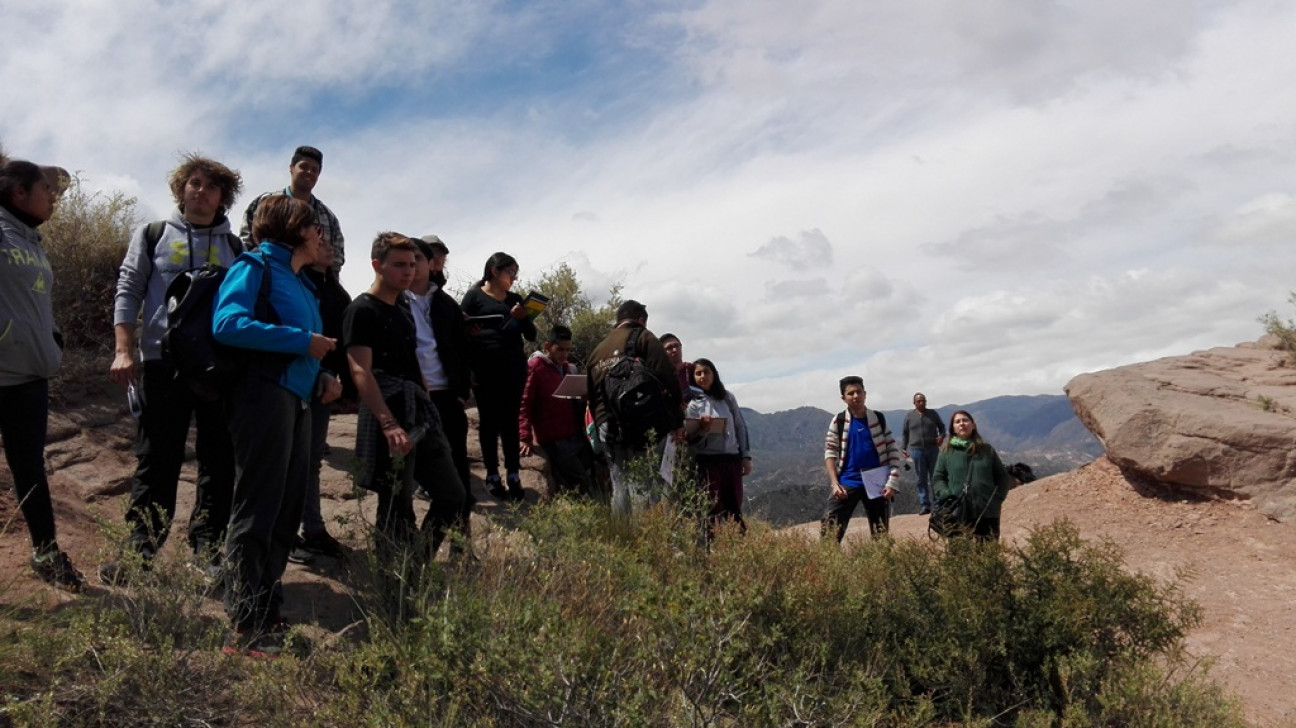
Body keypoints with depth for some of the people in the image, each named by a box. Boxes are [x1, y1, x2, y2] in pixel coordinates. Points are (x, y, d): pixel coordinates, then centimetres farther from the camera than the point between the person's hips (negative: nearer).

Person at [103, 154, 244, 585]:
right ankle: (139, 551, 12)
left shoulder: (235, 248, 13)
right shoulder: (152, 236, 10)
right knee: (156, 461, 3)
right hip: (163, 361, -1)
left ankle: (209, 548, 14)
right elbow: (128, 292, 4)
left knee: (219, 460, 4)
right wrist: (124, 350, -8)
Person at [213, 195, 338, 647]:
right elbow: (228, 323, -18)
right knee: (257, 509, -7)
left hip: (297, 399, 9)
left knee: (288, 509, 12)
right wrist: (303, 341, -17)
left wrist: (323, 376, 5)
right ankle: (246, 624, -2)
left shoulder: (300, 282, 22)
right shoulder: (255, 267, -2)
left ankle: (269, 613, 22)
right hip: (264, 393, -9)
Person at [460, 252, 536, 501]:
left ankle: (513, 476, 5)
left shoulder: (515, 299, 14)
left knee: (510, 420, 2)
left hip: (514, 367, 3)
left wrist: (523, 318, -8)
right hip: (485, 368, -3)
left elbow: (531, 336, 11)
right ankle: (492, 475, 9)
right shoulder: (474, 296, 2)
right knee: (489, 421, 2)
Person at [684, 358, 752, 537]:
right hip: (708, 460, -3)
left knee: (735, 507, 6)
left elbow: (740, 427, 13)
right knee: (714, 508, -7)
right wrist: (702, 429, -21)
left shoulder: (727, 397, 11)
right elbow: (690, 438, 0)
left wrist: (746, 456, 7)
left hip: (732, 458, 3)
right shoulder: (692, 403, 2)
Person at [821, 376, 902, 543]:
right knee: (830, 531, -11)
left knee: (881, 535, 9)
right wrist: (834, 483, -12)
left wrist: (892, 483, -8)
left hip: (876, 483, 1)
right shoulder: (839, 421, 0)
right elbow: (830, 452, -1)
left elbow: (892, 452, 1)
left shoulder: (879, 419, 2)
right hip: (847, 482, -1)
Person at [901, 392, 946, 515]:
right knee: (922, 479, 3)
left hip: (933, 449, 0)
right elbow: (905, 433, 10)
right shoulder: (909, 416, 6)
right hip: (917, 450, 0)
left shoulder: (932, 413, 7)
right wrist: (903, 447, 1)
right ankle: (925, 506, 6)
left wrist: (941, 436, -6)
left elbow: (942, 426, 14)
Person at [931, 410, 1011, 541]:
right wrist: (946, 496, -10)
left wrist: (997, 498, 0)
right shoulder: (947, 451, 7)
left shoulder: (987, 450, 11)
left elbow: (1003, 477, 15)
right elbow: (937, 478, 7)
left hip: (987, 514, 1)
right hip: (957, 515, -1)